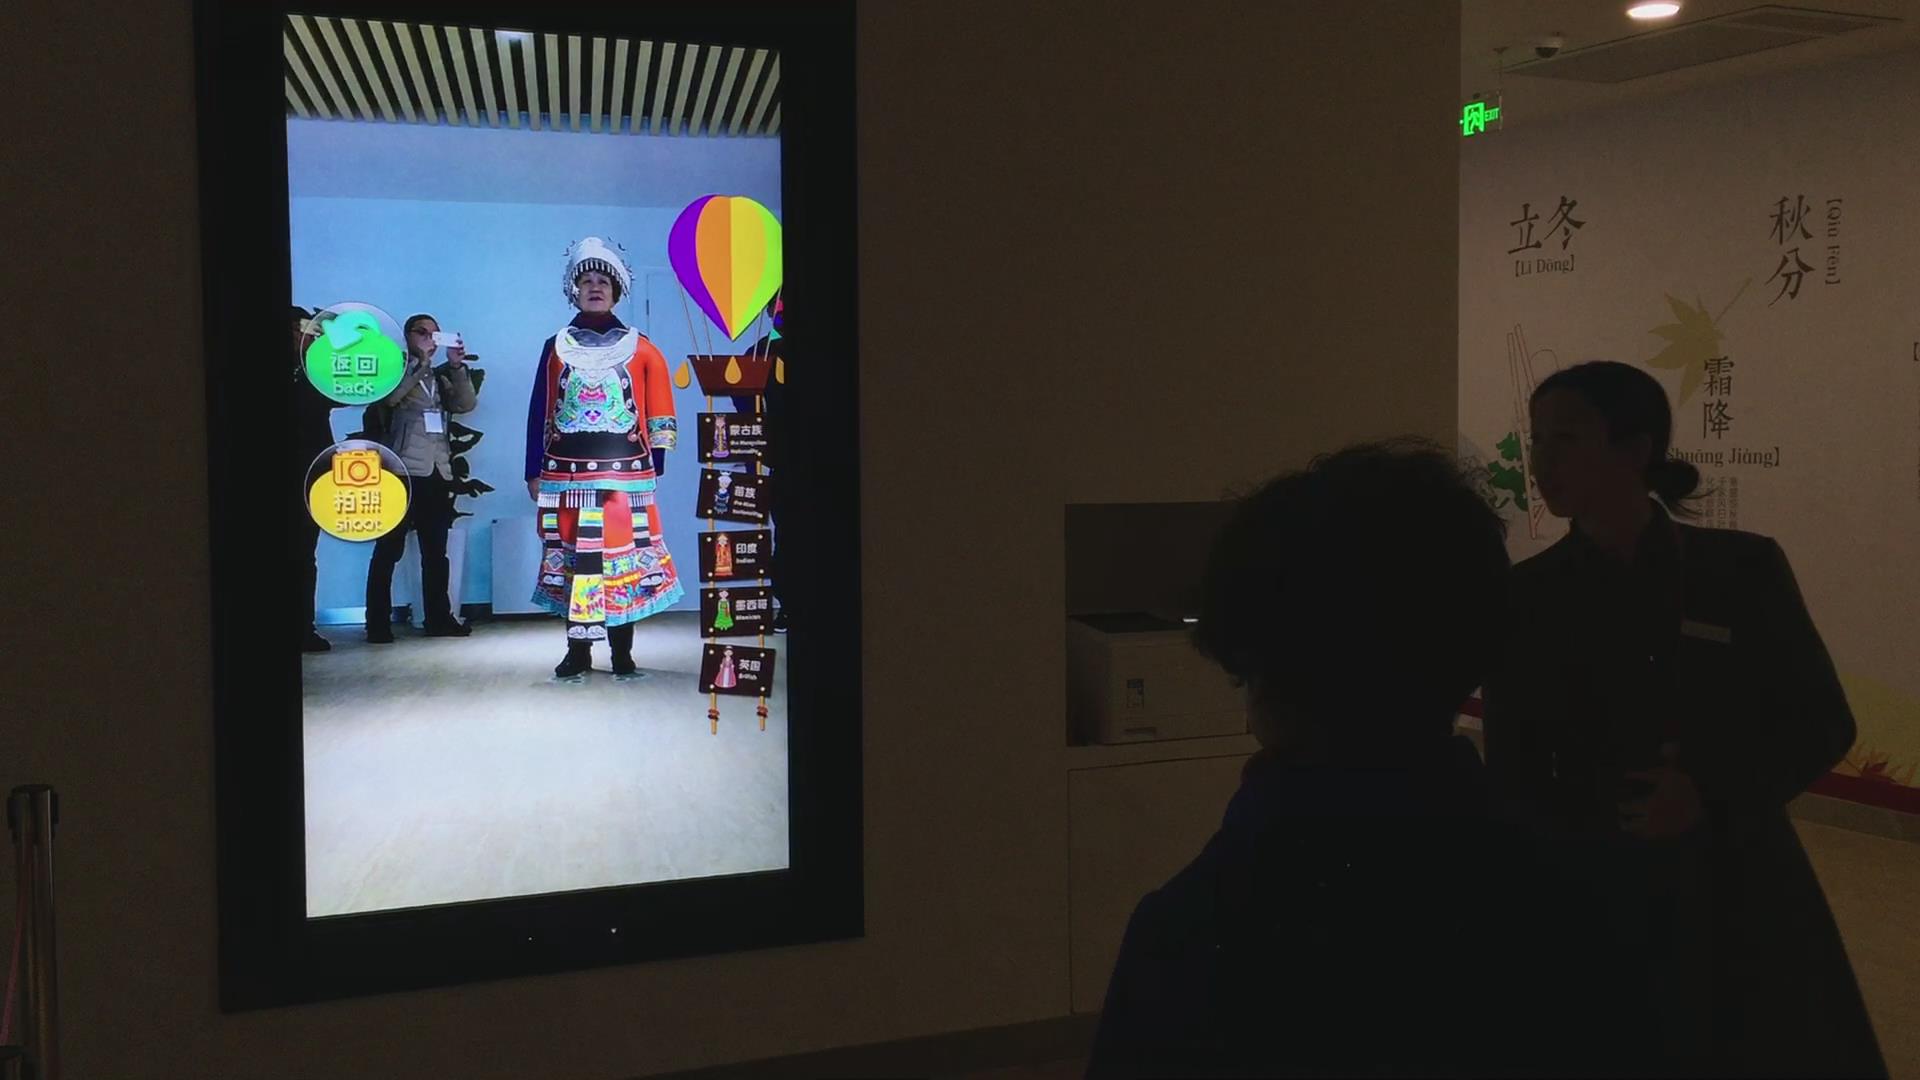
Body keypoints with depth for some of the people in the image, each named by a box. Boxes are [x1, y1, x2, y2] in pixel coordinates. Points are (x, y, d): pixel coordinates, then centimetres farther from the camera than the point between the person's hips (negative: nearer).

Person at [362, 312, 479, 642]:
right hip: (403, 472, -5)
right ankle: (378, 623, -4)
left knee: (436, 552, 8)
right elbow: (390, 396, -17)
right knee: (389, 550, -5)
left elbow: (466, 404, 3)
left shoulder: (440, 377, 19)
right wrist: (420, 360, -17)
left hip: (438, 473, 6)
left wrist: (456, 366, -8)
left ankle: (438, 619, 12)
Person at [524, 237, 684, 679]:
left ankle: (622, 653, 5)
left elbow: (660, 417, 8)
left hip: (625, 473, -1)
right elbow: (539, 415, 10)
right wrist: (534, 472, 6)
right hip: (567, 474, 1)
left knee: (624, 555, -3)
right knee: (572, 558, 0)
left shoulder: (640, 349, 8)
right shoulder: (556, 349, 11)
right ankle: (577, 653, 9)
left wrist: (655, 467, 1)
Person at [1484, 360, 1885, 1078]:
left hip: (1743, 898, 0)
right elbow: (1516, 775, 1)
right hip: (1596, 907, 0)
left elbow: (1822, 724, 2)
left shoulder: (1744, 569, -4)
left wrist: (1713, 793, -14)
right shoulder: (1530, 597, -2)